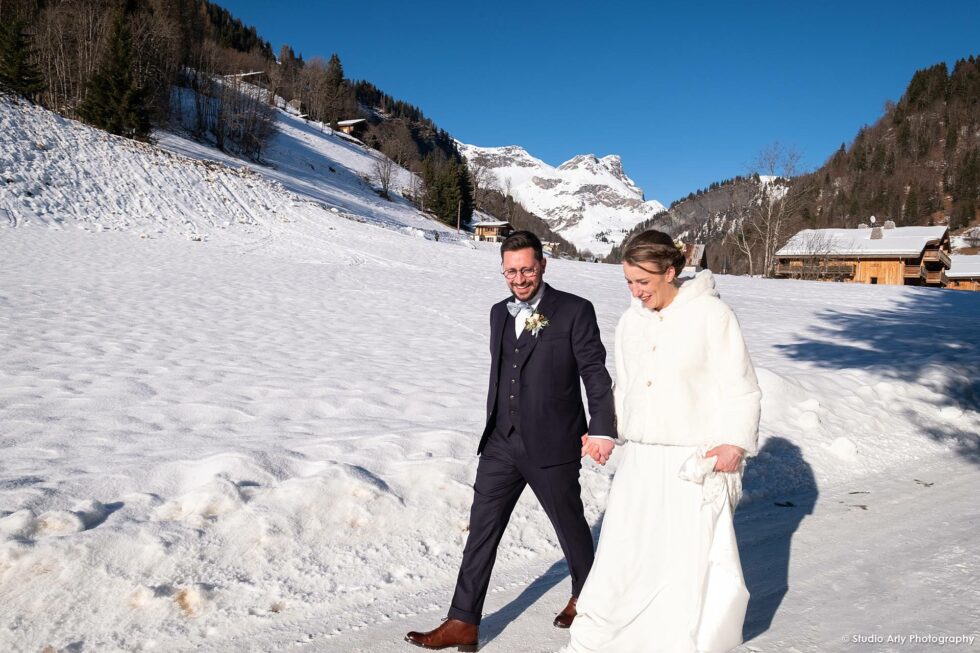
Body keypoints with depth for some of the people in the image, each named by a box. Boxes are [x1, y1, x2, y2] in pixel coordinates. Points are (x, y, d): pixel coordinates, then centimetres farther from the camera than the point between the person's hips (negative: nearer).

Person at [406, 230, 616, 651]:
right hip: (501, 443, 5)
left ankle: (584, 596, 42)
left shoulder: (575, 311, -9)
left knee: (570, 526, 15)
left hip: (552, 445, -5)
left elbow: (595, 373, -9)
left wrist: (602, 430, -17)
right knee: (481, 531, 6)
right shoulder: (499, 313, 9)